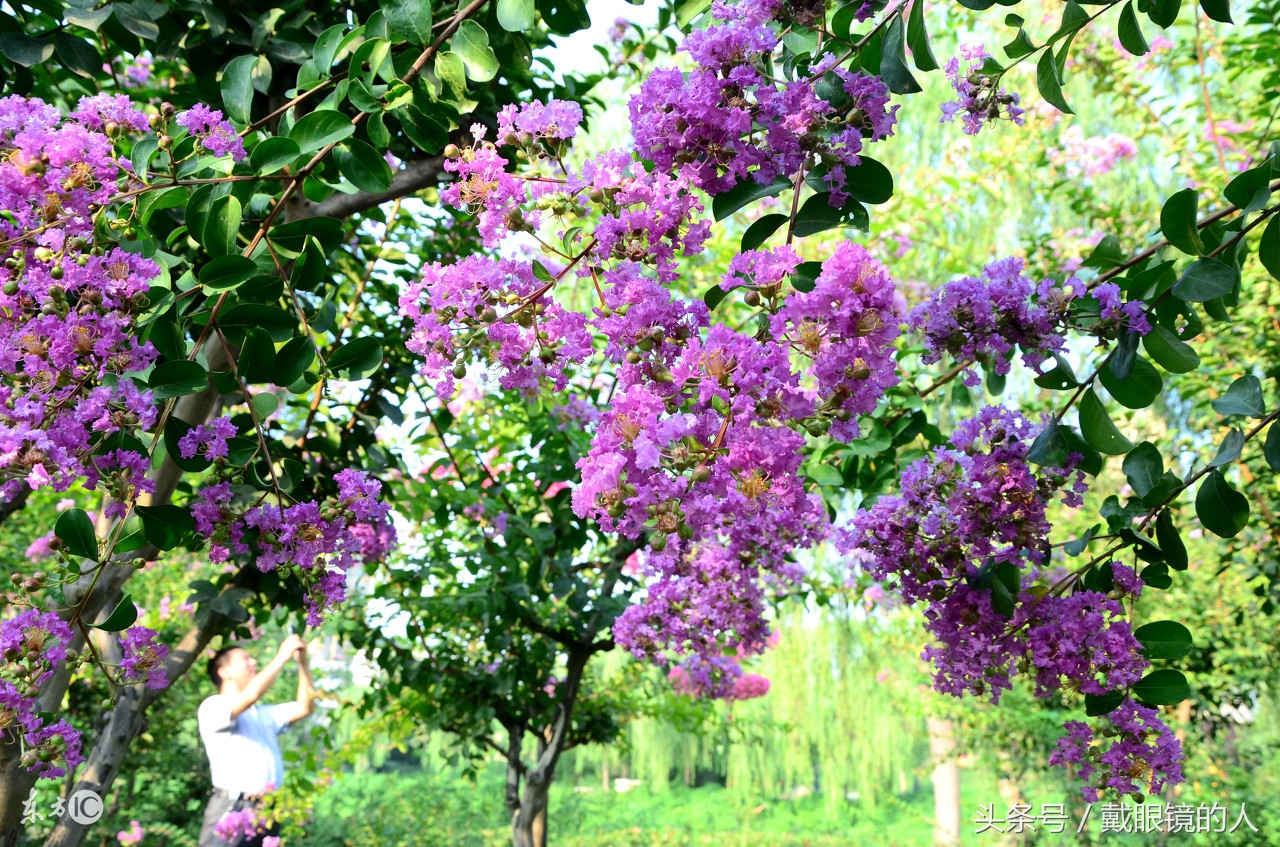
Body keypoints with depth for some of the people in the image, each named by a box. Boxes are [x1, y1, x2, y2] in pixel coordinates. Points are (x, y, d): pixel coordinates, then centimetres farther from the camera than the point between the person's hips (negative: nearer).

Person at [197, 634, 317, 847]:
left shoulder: (264, 714, 23)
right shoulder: (213, 706, 1)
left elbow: (304, 708, 14)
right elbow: (250, 695, -17)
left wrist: (303, 663, 7)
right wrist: (282, 656, -10)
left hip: (267, 811, 7)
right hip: (231, 811, -6)